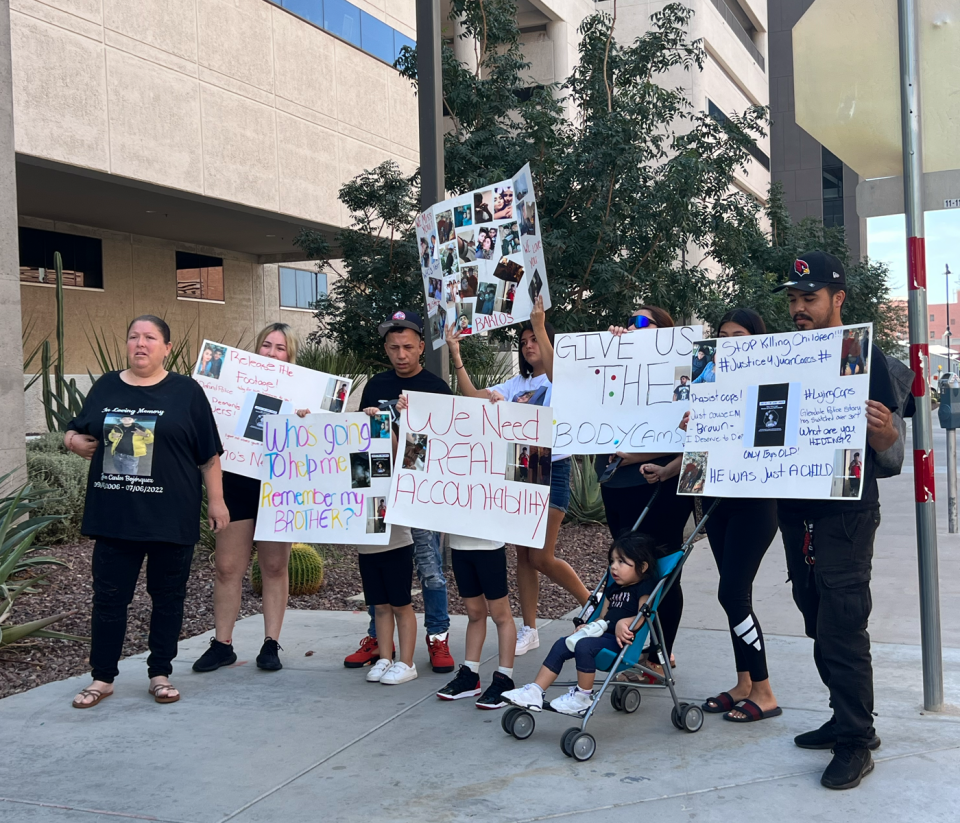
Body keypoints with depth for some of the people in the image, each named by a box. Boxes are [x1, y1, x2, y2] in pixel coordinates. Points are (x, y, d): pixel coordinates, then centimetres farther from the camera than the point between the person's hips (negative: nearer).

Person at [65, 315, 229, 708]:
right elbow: (73, 433, 20)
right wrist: (75, 442, -3)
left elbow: (209, 454, 2)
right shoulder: (105, 387, 10)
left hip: (171, 517, -2)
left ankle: (161, 674, 21)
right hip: (114, 515, 2)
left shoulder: (186, 392, 2)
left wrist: (216, 500, 0)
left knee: (168, 596, 7)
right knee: (109, 596, 6)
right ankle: (102, 677, 19)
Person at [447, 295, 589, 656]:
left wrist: (540, 326, -34)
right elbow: (473, 396, 3)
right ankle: (529, 630, 15)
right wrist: (456, 356, -7)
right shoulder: (515, 385, 15)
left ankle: (592, 603, 15)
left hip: (552, 469, -6)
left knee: (541, 556, -8)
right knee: (522, 555, 7)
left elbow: (555, 373, -29)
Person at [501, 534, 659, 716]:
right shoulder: (613, 589, 22)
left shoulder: (644, 588, -5)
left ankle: (583, 698, -14)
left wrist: (624, 623, -36)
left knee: (584, 646, -30)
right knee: (561, 645, -2)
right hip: (603, 634, 9)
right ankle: (535, 692, -4)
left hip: (621, 640, -9)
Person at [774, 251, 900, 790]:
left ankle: (855, 743, 5)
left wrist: (882, 429, -30)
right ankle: (850, 720, 27)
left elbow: (889, 445, -6)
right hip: (795, 511, 6)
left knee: (842, 629, -6)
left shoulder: (864, 355, -5)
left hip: (846, 513, -6)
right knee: (820, 625, 13)